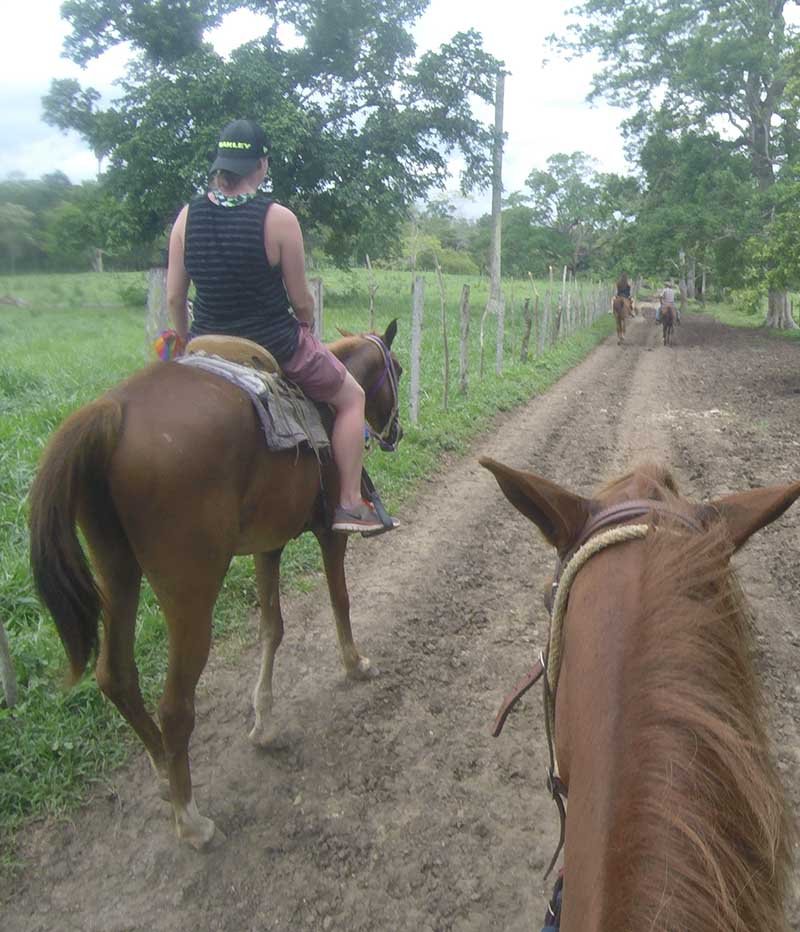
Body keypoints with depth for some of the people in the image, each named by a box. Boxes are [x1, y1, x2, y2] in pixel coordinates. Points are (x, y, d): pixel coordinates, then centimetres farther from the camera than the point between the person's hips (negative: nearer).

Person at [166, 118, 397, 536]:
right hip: (276, 345, -4)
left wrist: (188, 343, 19)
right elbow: (301, 301, -10)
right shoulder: (279, 219, -14)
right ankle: (350, 504, 14)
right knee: (351, 397, 17)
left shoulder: (187, 216, -2)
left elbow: (174, 299, 3)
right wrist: (307, 332, 12)